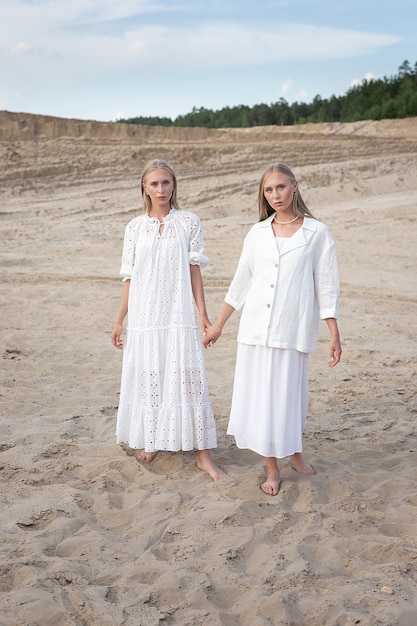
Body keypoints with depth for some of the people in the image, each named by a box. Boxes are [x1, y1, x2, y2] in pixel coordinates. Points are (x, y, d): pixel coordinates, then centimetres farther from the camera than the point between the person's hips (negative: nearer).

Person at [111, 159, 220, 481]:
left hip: (179, 315, -2)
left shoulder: (189, 222, 1)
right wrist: (119, 321, 8)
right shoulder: (135, 227, 5)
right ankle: (150, 441, 29)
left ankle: (204, 455, 4)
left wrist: (203, 314, -4)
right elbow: (129, 277, 8)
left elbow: (194, 270, 1)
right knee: (147, 378, 9)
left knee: (189, 378, -2)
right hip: (144, 316, 2)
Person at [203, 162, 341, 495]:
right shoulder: (257, 233, 7)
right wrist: (219, 324, 16)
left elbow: (326, 285, 0)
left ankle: (295, 451, 33)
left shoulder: (317, 233, -1)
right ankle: (272, 469, 19)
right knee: (259, 395, 5)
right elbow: (240, 282, 14)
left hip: (293, 329, -3)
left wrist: (334, 334, -3)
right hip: (255, 327, 3)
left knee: (290, 392, 5)